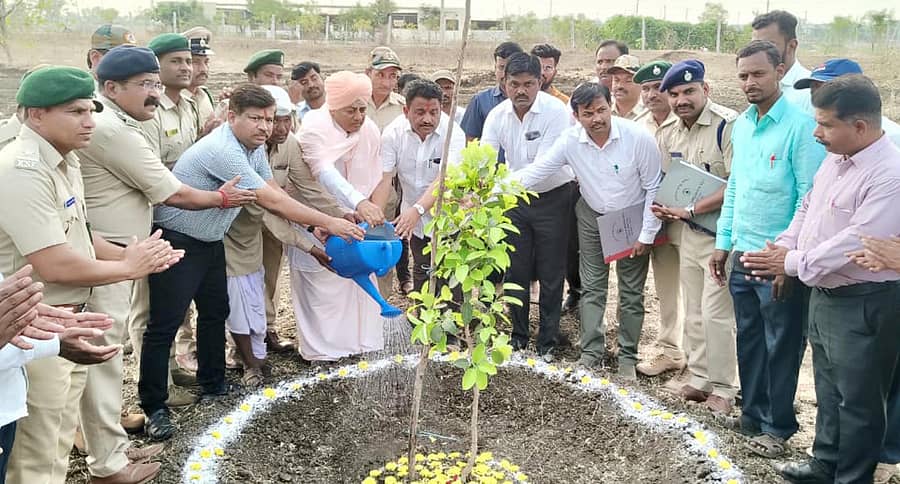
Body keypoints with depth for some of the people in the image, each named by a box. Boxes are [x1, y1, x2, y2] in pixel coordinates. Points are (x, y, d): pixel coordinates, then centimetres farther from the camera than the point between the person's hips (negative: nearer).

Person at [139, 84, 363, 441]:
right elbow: (271, 201, -30)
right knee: (165, 325, -4)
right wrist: (328, 222, -25)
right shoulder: (223, 150, -28)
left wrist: (314, 226, -9)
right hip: (176, 242, -10)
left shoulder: (255, 148, 2)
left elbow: (275, 194, 4)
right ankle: (153, 407, 6)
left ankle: (212, 386, 32)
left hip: (210, 241, 10)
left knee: (215, 312, 17)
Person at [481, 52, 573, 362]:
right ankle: (518, 336, 28)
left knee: (550, 275, 4)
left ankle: (547, 342, 18)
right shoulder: (497, 115, -6)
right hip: (515, 199, 5)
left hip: (552, 198, -4)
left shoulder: (557, 111, -21)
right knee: (516, 271, 12)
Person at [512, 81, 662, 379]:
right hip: (593, 216, 2)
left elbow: (654, 187, -16)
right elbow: (537, 171, -16)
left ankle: (628, 356, 21)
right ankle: (591, 352, 19)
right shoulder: (570, 141, -19)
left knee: (631, 292, 7)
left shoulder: (638, 137, -25)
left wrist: (647, 234, -14)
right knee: (591, 288, 8)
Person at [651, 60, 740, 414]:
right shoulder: (667, 136, 8)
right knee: (693, 313, 15)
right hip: (687, 234, 7)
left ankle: (723, 388, 12)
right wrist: (663, 208, -2)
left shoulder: (727, 125, -17)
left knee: (715, 313, -4)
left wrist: (690, 210, -19)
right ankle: (700, 379, 29)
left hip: (721, 235, -7)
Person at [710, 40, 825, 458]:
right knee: (748, 340, 17)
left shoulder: (800, 125, -14)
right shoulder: (740, 125, 8)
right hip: (742, 255, 7)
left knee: (780, 346, 8)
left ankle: (778, 427, 23)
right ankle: (753, 415, 33)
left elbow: (810, 198, -16)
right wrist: (723, 243, 13)